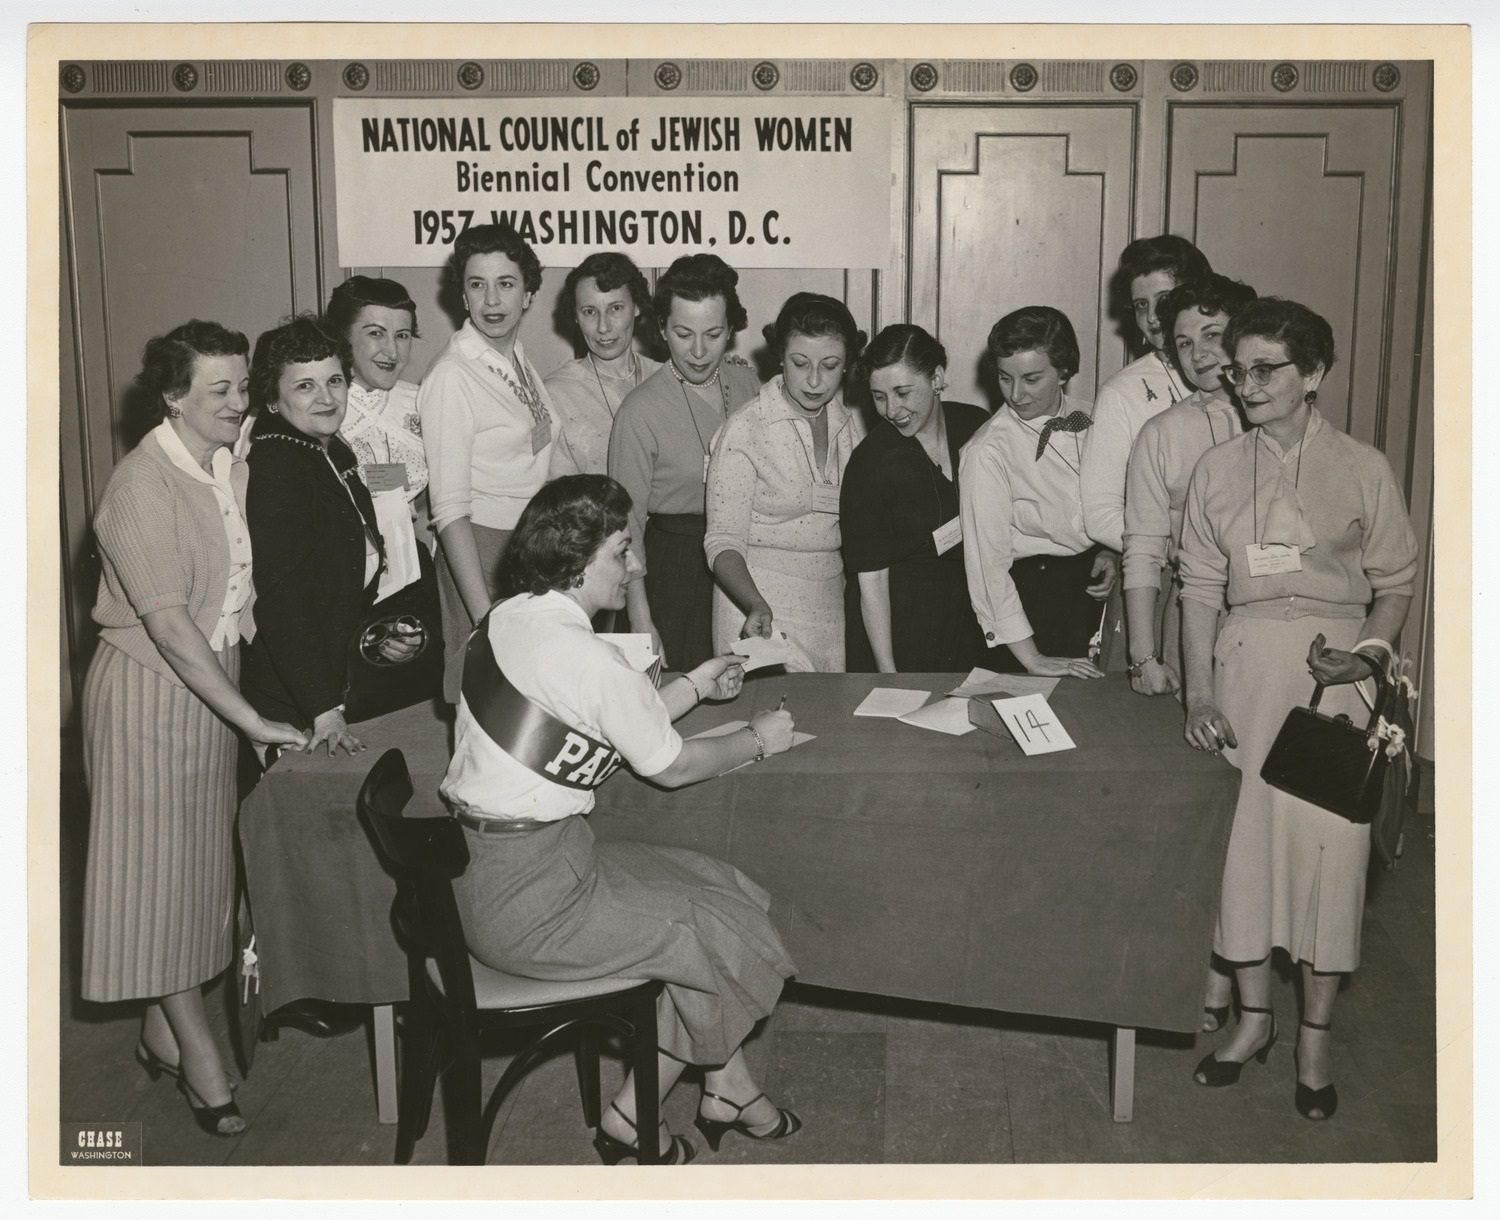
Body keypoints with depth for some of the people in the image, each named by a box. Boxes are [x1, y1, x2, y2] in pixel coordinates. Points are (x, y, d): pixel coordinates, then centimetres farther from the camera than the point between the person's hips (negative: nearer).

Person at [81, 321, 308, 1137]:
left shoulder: (232, 468, 2)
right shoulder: (143, 484, -20)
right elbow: (168, 621, -25)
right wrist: (251, 719, -26)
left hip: (214, 682, 7)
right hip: (147, 691, -7)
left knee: (199, 858, 14)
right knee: (157, 863, 4)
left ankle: (161, 1029, 29)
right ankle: (196, 1047, 14)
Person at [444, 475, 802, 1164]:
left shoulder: (510, 616, 7)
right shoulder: (581, 655, -22)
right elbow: (671, 766, -9)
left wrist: (695, 685, 17)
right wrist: (758, 740, 7)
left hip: (487, 864, 10)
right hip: (528, 895, -10)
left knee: (716, 891, 11)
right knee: (717, 933, 1)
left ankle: (728, 1093, 18)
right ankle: (629, 1124, 19)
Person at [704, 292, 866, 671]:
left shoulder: (852, 421, 5)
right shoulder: (744, 430, -10)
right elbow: (723, 542, -13)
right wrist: (756, 606, -30)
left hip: (833, 606, 5)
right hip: (758, 600, -4)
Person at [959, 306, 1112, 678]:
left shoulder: (1086, 418, 0)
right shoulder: (986, 452, -19)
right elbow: (988, 559, -22)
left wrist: (1107, 553, -3)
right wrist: (1030, 658, -23)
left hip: (1090, 589, 6)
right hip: (1031, 592, -6)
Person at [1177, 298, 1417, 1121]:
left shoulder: (1363, 468, 1)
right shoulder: (1216, 469, 7)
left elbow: (1395, 583, 5)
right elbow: (1200, 588, 4)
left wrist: (1368, 652, -13)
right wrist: (1198, 692, -4)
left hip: (1332, 669, -2)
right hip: (1244, 659, 2)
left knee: (1330, 842, -1)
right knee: (1244, 835, 5)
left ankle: (1315, 1038, 13)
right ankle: (1253, 1016, 21)